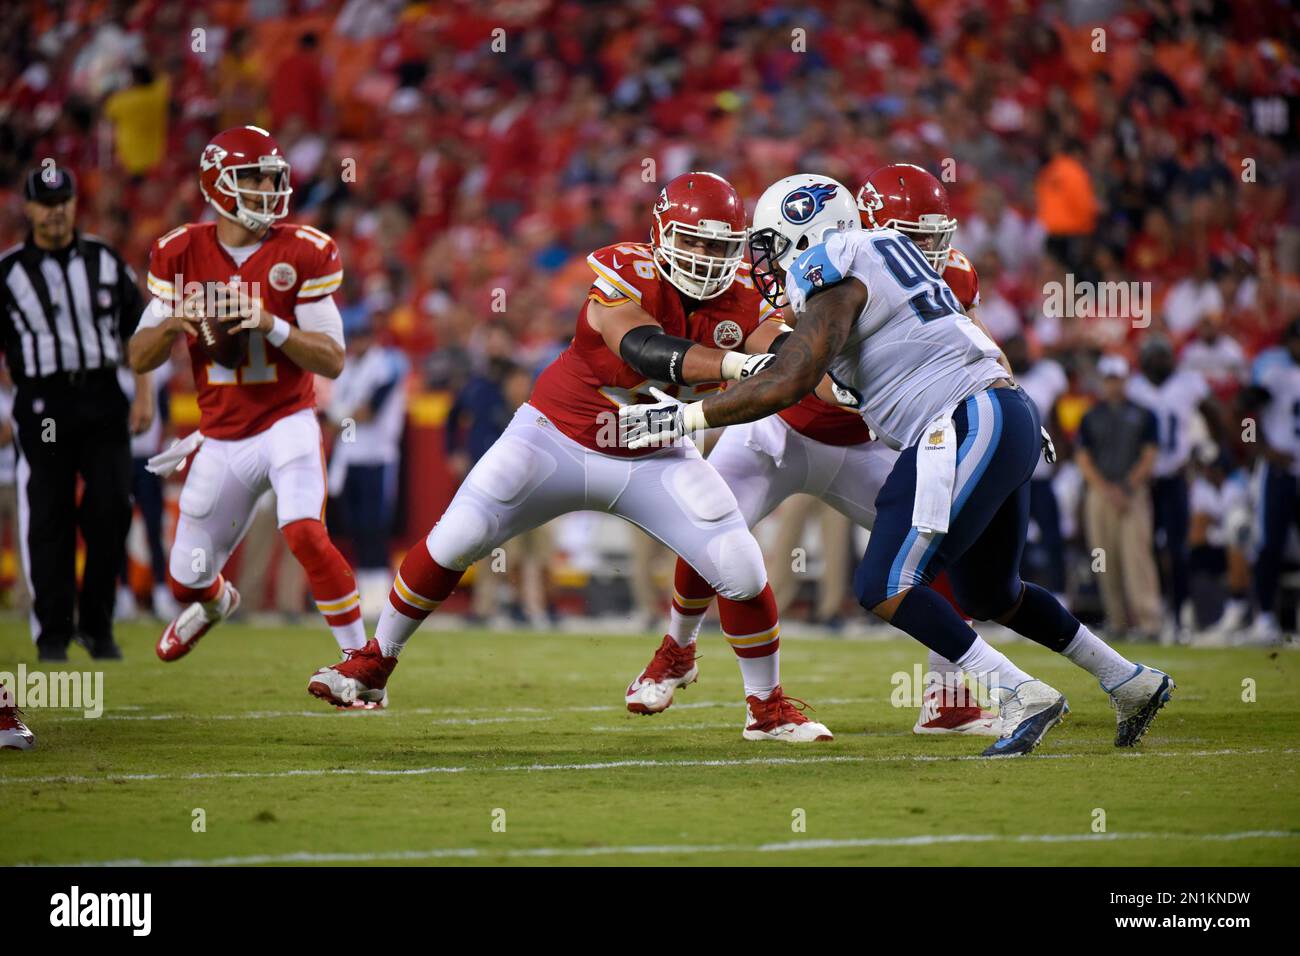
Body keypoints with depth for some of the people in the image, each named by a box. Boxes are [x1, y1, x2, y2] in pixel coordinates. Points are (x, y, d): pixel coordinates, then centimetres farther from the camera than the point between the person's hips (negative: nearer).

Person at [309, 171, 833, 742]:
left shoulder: (741, 299, -12)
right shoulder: (625, 276, -26)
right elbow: (643, 349, -42)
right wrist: (736, 364, -53)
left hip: (654, 458, 3)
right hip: (559, 438, -3)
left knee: (741, 569, -11)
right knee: (453, 542, -5)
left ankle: (767, 707, 9)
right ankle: (375, 663, 17)